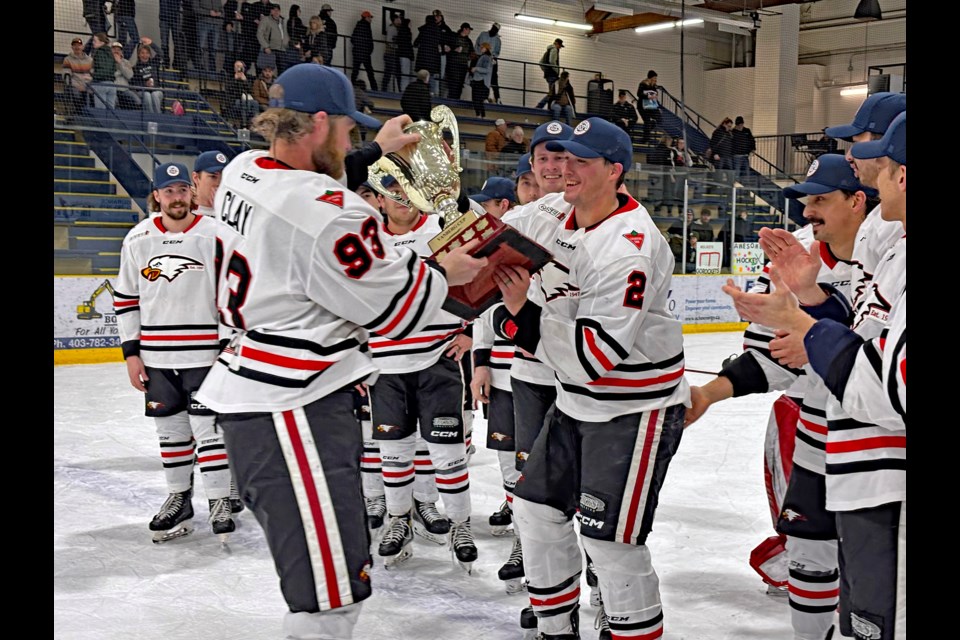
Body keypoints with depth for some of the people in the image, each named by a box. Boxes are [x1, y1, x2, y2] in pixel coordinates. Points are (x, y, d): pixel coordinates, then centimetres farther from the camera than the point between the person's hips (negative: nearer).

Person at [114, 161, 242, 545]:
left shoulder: (217, 236, -6)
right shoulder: (137, 239, 5)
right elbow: (126, 299, 10)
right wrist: (131, 352, 6)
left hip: (205, 354, -3)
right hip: (156, 356, 4)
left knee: (208, 428, -4)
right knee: (170, 430, 12)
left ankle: (220, 502, 7)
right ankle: (179, 499, 25)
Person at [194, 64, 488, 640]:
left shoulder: (241, 173, 5)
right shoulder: (326, 213, -21)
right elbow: (391, 308, -12)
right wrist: (444, 272, 5)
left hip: (251, 393, 10)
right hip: (292, 411, -10)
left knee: (332, 569, 22)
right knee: (333, 592, -5)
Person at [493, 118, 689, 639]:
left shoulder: (629, 248, -25)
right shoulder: (556, 219, 1)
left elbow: (598, 353, -30)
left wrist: (523, 315, -31)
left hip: (636, 409, -9)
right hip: (577, 401, 9)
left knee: (610, 538, -7)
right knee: (537, 509, 14)